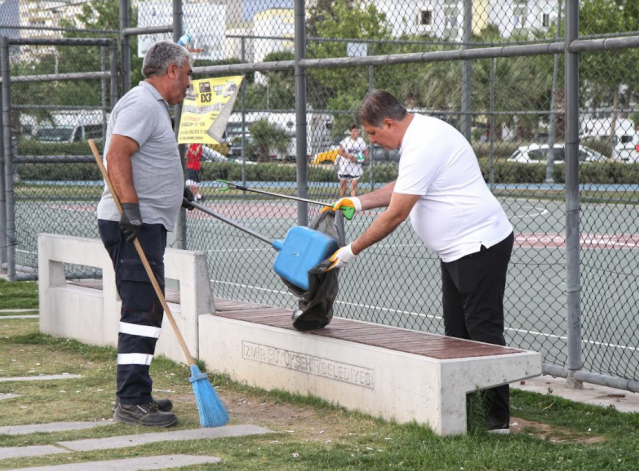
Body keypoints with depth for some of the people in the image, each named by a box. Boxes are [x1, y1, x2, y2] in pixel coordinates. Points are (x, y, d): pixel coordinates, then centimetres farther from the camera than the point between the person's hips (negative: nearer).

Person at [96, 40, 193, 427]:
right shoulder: (142, 104, -12)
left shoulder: (154, 106, 22)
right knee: (144, 310, -14)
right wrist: (130, 206, -32)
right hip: (133, 224, -11)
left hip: (144, 224, 11)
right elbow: (117, 154, -25)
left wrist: (175, 189, 34)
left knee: (145, 310, 15)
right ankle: (132, 402, -15)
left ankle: (134, 395, 22)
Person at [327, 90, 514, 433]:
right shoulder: (421, 132, 13)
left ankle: (498, 418, -5)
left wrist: (351, 251, -11)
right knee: (457, 334, 12)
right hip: (460, 250, 11)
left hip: (480, 247, -11)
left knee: (484, 332, -8)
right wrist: (359, 202, 22)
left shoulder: (422, 147, -21)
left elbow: (395, 215, -20)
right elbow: (403, 187, 30)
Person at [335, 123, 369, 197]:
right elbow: (340, 151, -10)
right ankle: (341, 199, 19)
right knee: (343, 182, 6)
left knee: (354, 183, -6)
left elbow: (366, 151, 10)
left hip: (356, 165, 1)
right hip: (344, 164, -1)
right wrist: (349, 157, -21)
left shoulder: (361, 141, 3)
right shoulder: (346, 140, -5)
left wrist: (364, 158, -11)